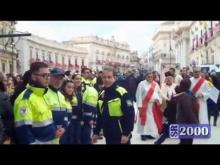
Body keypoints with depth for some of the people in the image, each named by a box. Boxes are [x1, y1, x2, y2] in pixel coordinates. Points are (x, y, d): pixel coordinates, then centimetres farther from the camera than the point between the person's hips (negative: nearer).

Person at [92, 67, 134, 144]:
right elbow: (99, 116, 16)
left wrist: (126, 133, -19)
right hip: (108, 136, 7)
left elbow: (130, 115, -17)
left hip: (121, 136, -7)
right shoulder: (101, 95, 9)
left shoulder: (122, 94, -14)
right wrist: (96, 132, 14)